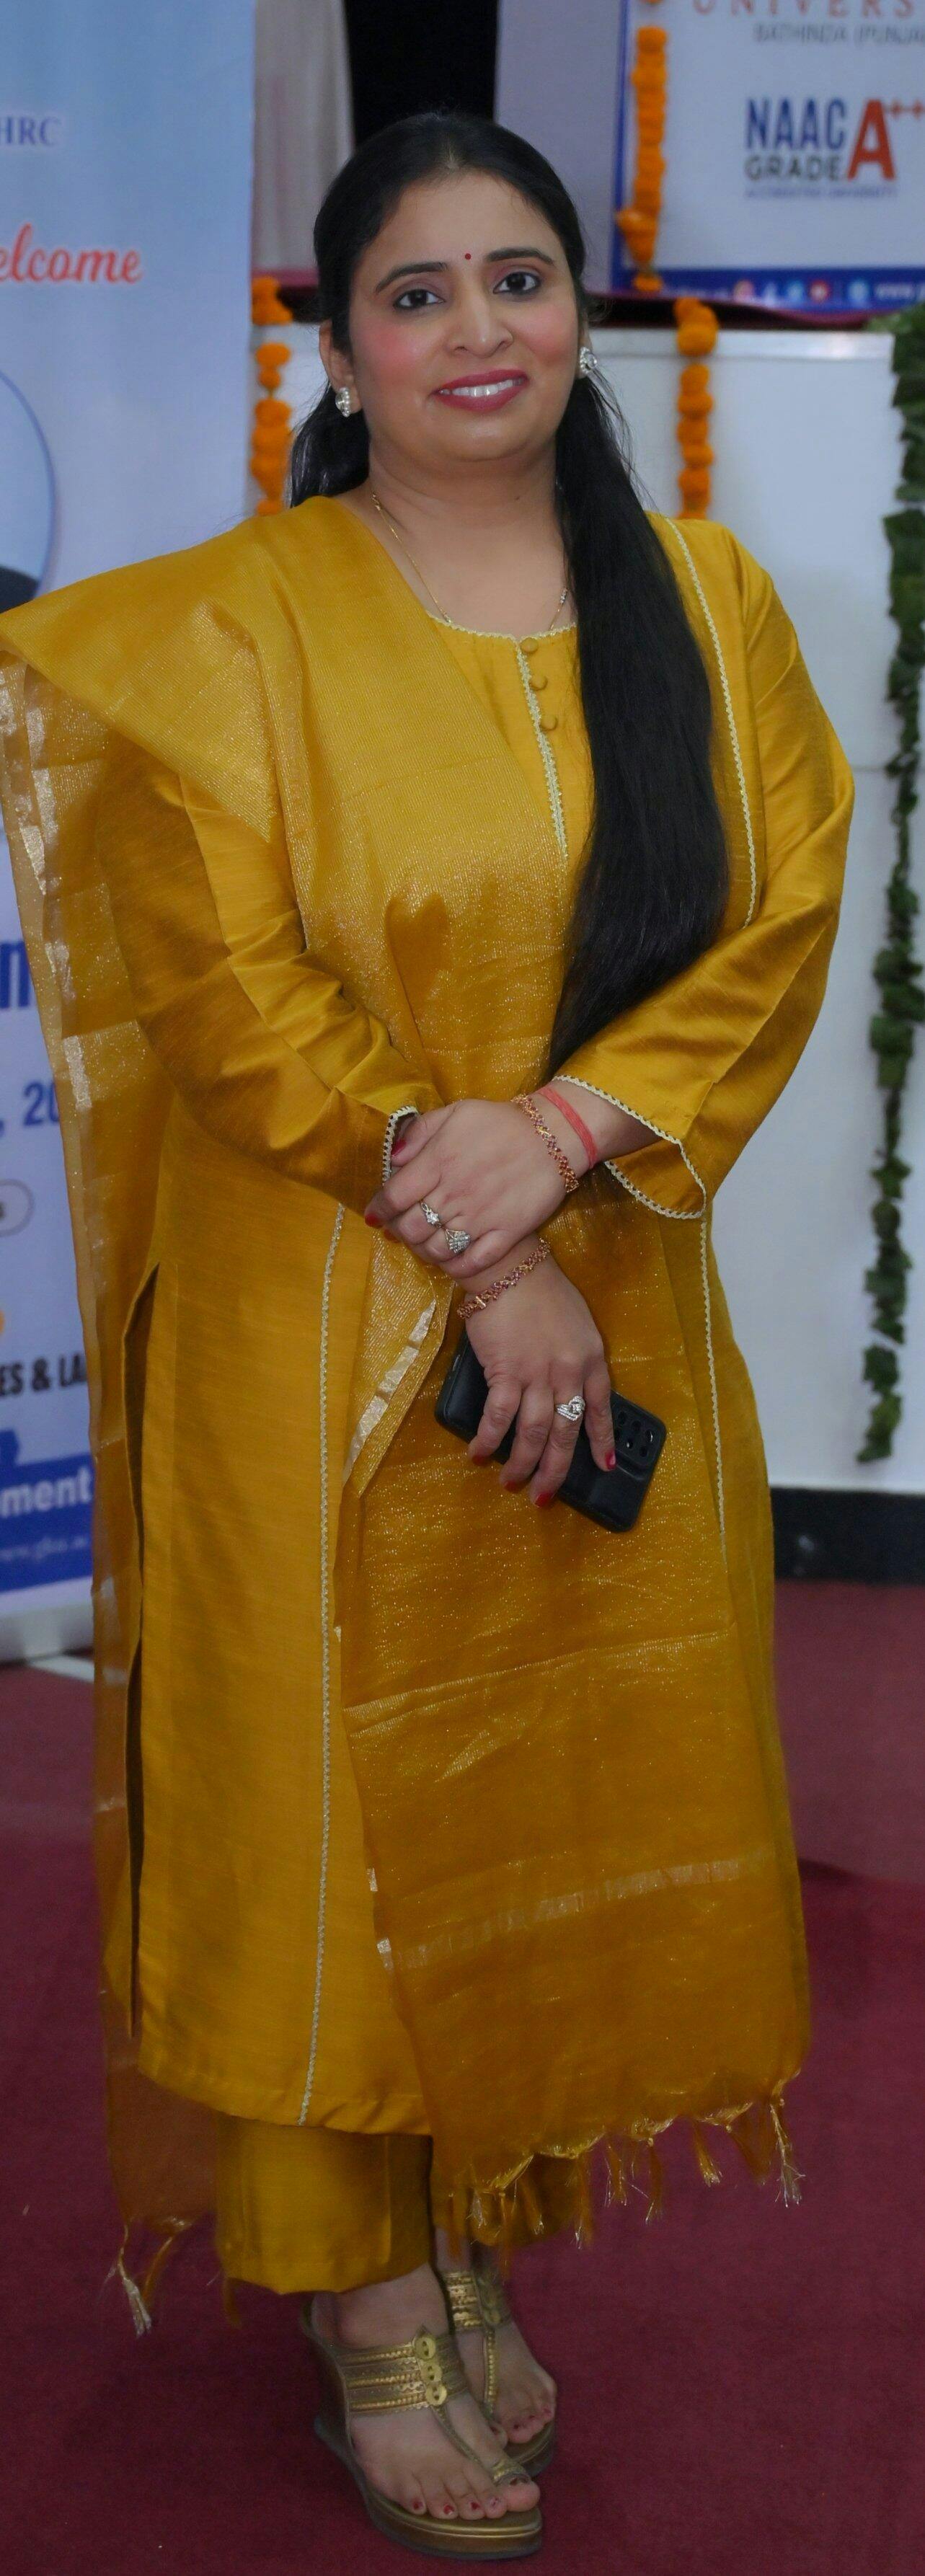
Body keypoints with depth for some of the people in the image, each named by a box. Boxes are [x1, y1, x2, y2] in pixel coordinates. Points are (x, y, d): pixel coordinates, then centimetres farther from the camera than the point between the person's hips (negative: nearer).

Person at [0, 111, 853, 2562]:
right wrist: (479, 1259, -14)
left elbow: (784, 921, -1)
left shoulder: (705, 596, 5)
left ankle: (475, 2223, 30)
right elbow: (227, 994, -10)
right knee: (339, 1784, 5)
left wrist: (561, 1129, -17)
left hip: (618, 1304, 4)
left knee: (565, 1782, 11)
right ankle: (365, 2289, 21)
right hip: (321, 1329, -3)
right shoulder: (229, 627, -6)